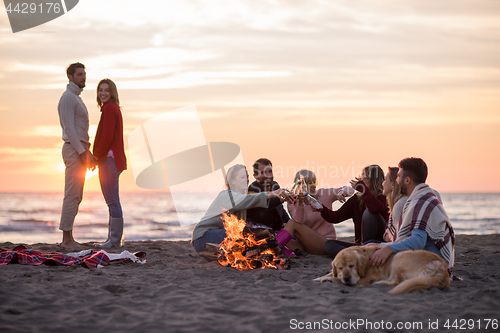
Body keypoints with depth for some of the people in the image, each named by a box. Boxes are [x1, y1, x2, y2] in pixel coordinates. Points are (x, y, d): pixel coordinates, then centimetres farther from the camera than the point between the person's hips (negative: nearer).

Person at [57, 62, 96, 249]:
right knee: (72, 195, -10)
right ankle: (67, 239, -9)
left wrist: (88, 153, 19)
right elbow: (69, 128, -19)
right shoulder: (67, 97, -12)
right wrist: (83, 152, -22)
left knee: (75, 196, 9)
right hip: (74, 151, -11)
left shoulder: (76, 99, 22)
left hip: (79, 152, 11)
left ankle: (67, 238, 12)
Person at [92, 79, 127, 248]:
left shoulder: (109, 109, -13)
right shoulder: (114, 108, 18)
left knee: (112, 201, -8)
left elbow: (107, 137, -20)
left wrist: (96, 157, -12)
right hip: (113, 159, 11)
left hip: (108, 159, -11)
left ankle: (115, 240, -6)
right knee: (112, 201, 13)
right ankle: (113, 239, 18)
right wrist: (98, 157, 17)